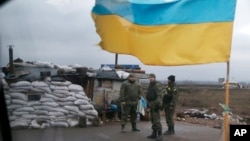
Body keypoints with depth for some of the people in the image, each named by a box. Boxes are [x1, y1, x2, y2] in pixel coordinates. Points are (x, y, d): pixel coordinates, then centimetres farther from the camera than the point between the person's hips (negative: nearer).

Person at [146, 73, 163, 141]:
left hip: (155, 105, -9)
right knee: (153, 120, 11)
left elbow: (159, 95, -17)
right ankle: (154, 134, 17)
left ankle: (160, 135, -8)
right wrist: (148, 104, 19)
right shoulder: (151, 85, 17)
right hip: (151, 105, 9)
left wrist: (158, 104, -23)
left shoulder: (157, 84, -11)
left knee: (156, 120, -11)